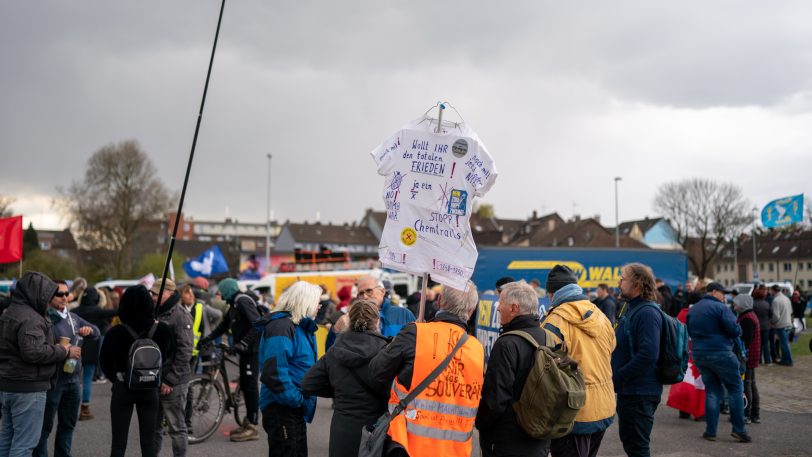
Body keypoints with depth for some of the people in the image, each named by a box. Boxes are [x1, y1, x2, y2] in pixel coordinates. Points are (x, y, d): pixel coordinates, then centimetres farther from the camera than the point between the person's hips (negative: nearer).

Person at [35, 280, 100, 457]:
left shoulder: (73, 317, 12)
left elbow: (96, 333, 18)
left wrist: (89, 329, -3)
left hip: (72, 379, 8)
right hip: (52, 380, -8)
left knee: (68, 424, 18)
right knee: (45, 426, 1)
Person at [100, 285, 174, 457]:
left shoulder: (115, 332, -15)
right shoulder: (162, 330, -12)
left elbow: (104, 362, -1)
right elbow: (169, 355, 5)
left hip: (122, 389, -1)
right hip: (150, 390, 1)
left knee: (118, 443, 7)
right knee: (148, 443, 9)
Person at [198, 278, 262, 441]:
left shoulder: (243, 301, -15)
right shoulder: (234, 304, 15)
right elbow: (223, 326, 21)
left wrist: (243, 343, -27)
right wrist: (207, 339, 12)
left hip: (252, 350, -10)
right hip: (245, 350, 10)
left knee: (250, 385, -8)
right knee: (244, 385, 14)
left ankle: (252, 427, -5)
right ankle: (247, 421, 23)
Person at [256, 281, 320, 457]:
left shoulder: (302, 327, 13)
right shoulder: (281, 326, -18)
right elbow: (274, 373, -26)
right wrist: (296, 400, -21)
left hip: (295, 409, 10)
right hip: (282, 409, -10)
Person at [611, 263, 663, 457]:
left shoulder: (647, 313, -19)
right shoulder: (632, 309, 14)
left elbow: (648, 355, -29)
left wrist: (618, 376, -21)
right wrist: (616, 374, 7)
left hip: (640, 392, -10)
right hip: (629, 390, 10)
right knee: (628, 440, 20)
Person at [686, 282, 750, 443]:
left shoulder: (692, 310, 13)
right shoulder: (720, 308, -10)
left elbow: (690, 332, 18)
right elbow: (734, 330, -16)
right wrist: (737, 332, 5)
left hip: (699, 354, 7)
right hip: (721, 354, -7)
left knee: (712, 391, 13)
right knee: (735, 389, 5)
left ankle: (710, 431, 10)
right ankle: (739, 430, 3)